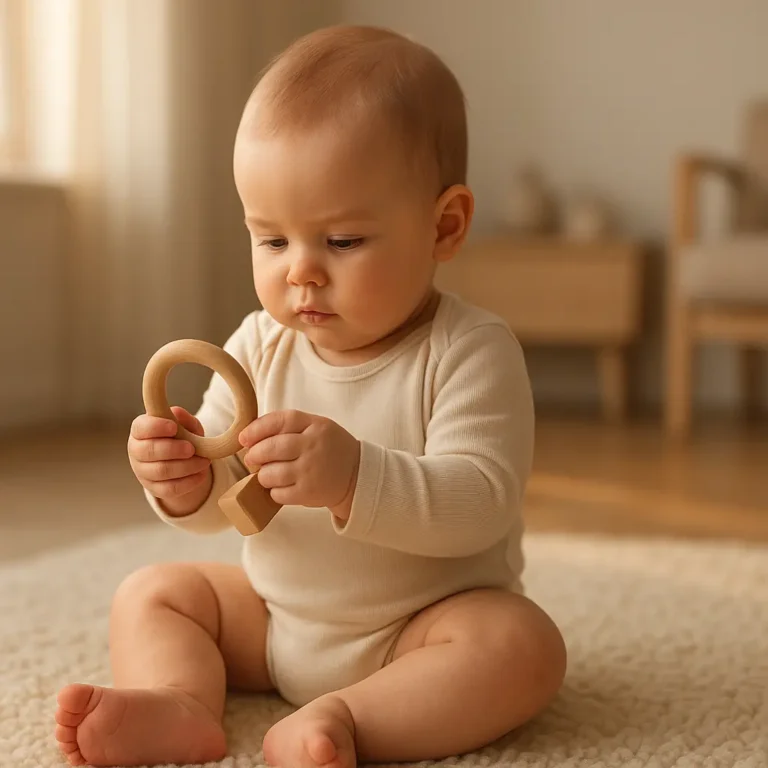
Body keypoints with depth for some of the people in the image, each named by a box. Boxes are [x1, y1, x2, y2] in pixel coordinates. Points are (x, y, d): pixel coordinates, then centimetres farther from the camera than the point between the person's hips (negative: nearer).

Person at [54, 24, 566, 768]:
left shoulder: (469, 351, -19)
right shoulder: (261, 346, -3)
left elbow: (480, 505, -29)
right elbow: (218, 503, 0)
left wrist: (355, 477, -45)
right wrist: (185, 483, -25)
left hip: (419, 627, -5)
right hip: (273, 617, 6)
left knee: (520, 645, -31)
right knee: (152, 592, -1)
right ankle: (179, 702, -26)